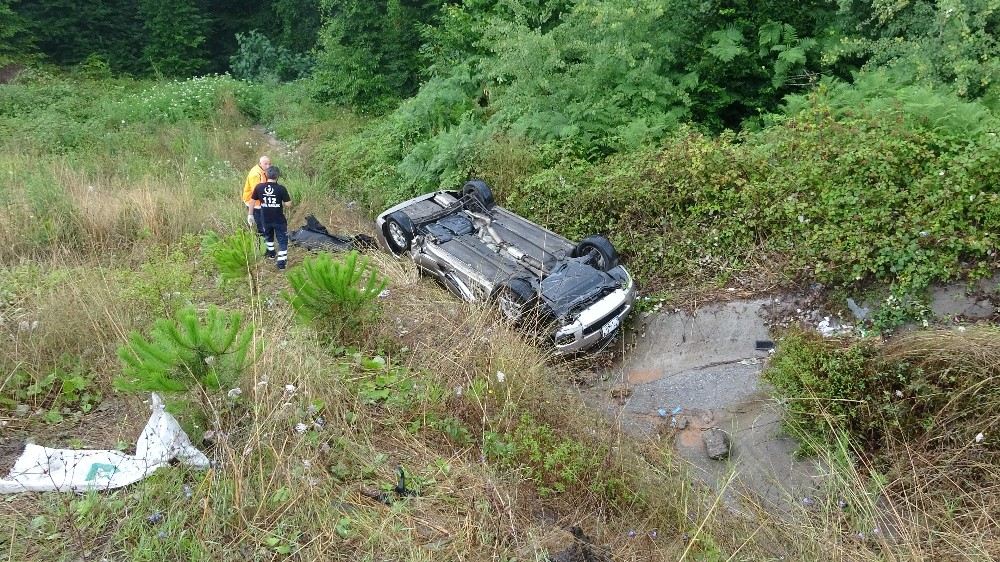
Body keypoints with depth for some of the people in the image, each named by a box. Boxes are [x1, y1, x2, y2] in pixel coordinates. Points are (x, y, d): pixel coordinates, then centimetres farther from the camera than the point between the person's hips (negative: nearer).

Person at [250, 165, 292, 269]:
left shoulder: (259, 187, -7)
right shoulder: (281, 188, -17)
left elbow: (252, 201, 2)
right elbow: (288, 204, -14)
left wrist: (250, 214, 14)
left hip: (265, 219, 4)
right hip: (279, 220, -3)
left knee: (268, 236, 29)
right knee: (282, 240, 7)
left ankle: (271, 253, 48)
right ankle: (281, 262, 2)